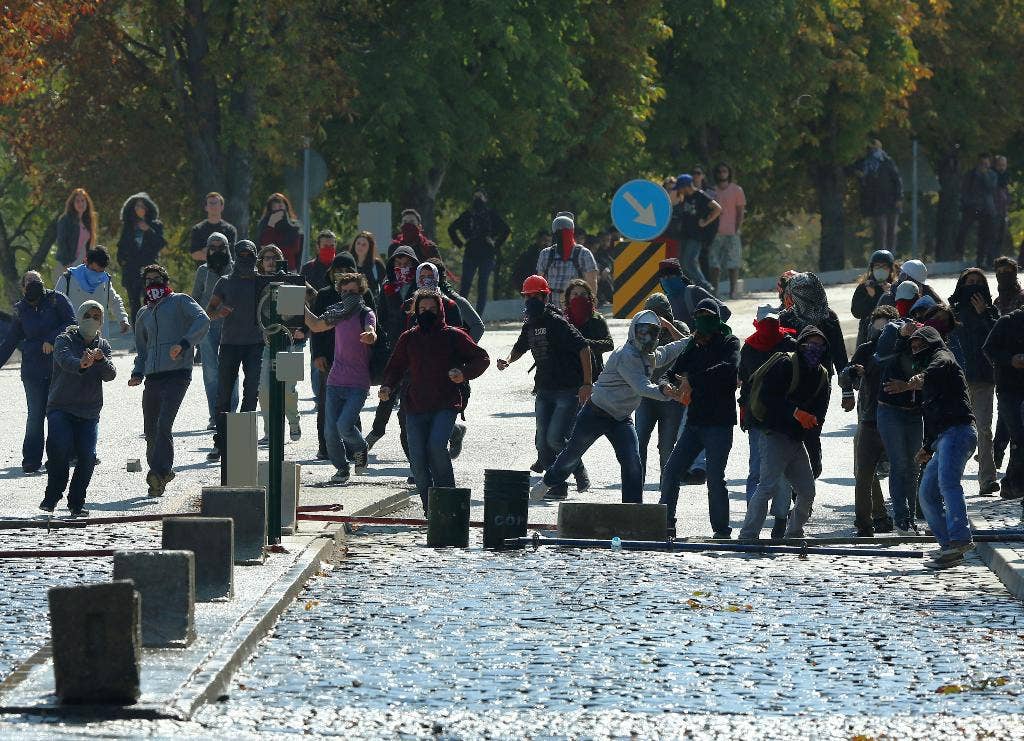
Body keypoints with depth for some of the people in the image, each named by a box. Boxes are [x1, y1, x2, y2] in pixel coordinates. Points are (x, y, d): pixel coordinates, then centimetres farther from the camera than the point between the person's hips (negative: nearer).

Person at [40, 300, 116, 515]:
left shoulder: (103, 346, 10)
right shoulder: (65, 340, -2)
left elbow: (110, 375, -6)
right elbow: (65, 360, -25)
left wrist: (101, 360, -29)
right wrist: (81, 364, -49)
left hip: (89, 412, 3)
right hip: (60, 408, -3)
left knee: (87, 456, -12)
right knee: (60, 449, -23)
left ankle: (76, 503, 1)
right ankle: (52, 497, -9)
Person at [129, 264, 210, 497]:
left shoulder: (180, 301, 7)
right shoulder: (144, 314, 25)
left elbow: (202, 321, -9)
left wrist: (183, 343, -24)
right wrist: (137, 373, 13)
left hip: (177, 374, -6)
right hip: (153, 378, 6)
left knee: (164, 425, -21)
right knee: (150, 431, 4)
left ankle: (159, 471, -26)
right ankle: (162, 472, 20)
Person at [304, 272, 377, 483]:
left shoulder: (365, 314, -7)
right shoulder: (339, 312, 11)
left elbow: (370, 332, -29)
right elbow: (316, 325, 28)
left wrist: (370, 336, -53)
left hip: (357, 384, -6)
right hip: (335, 382, 6)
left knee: (345, 425, -19)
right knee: (330, 430, 1)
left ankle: (360, 449, 13)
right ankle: (341, 468, 22)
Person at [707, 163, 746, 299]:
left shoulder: (736, 190, 5)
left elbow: (740, 212, 3)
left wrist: (737, 230, -7)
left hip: (731, 233, -2)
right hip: (715, 232, 2)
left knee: (733, 264, -3)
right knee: (714, 265, 0)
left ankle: (733, 291, 0)